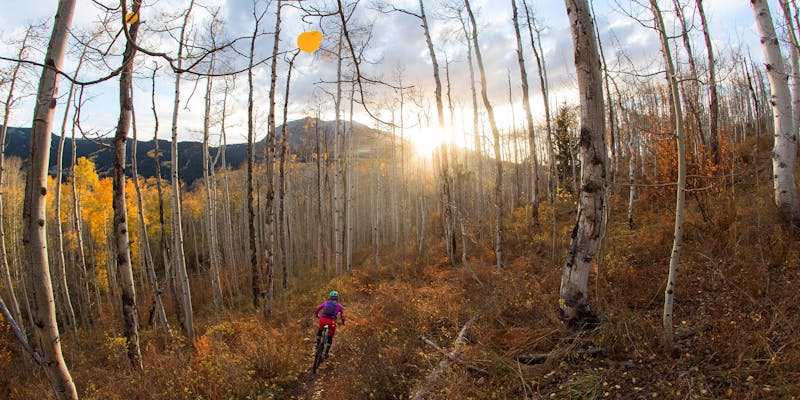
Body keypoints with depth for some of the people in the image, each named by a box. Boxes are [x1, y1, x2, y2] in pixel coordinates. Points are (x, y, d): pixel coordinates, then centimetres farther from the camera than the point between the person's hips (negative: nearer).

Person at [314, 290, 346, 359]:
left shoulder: (325, 302, 20)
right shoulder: (339, 305, 18)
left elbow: (317, 309, 19)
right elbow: (342, 315, 18)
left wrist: (316, 315, 39)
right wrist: (343, 322, 37)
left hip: (323, 319, 1)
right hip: (332, 321, -1)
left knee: (319, 330, 34)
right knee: (330, 338, 18)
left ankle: (318, 344, 27)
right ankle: (326, 352, 12)